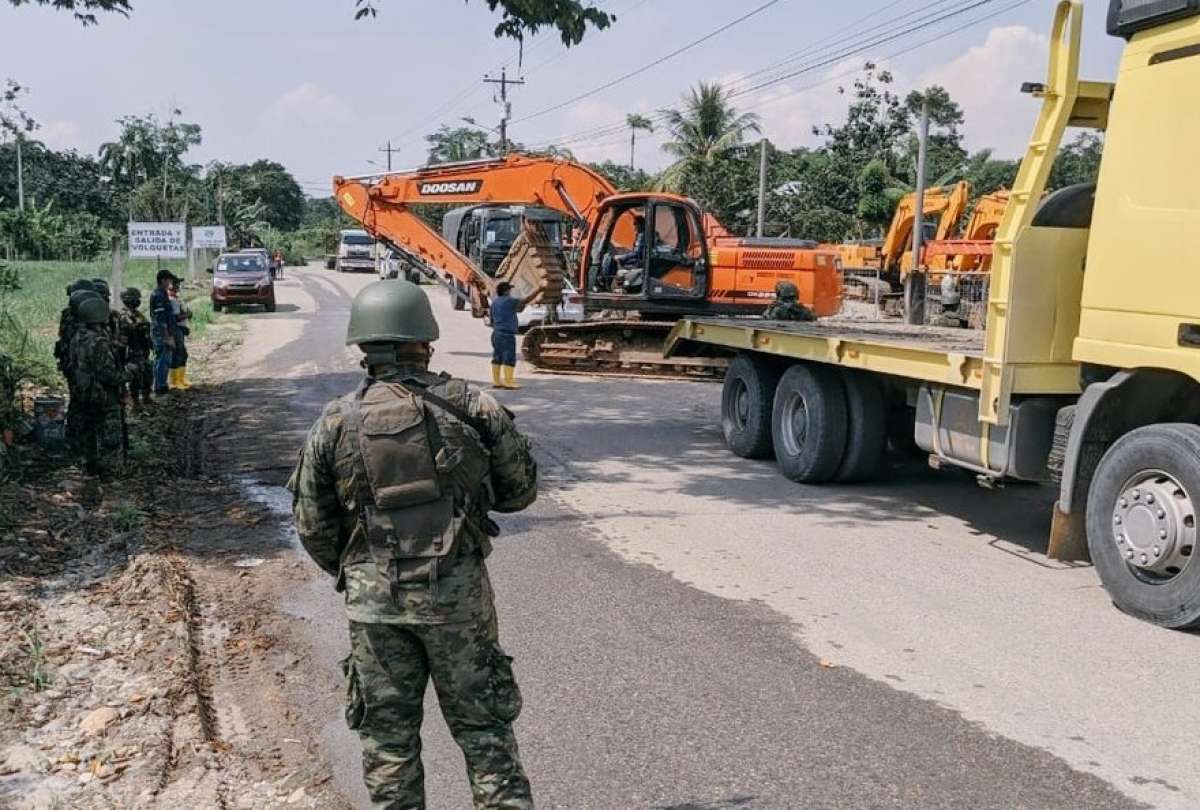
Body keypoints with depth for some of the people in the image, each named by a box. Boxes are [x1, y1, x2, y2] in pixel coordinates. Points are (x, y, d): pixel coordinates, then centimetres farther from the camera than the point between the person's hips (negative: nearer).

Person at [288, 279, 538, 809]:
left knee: (387, 735, 14)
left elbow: (311, 525, 3)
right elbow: (521, 489, 3)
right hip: (458, 591, -1)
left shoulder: (335, 423, -2)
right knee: (482, 727, 12)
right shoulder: (470, 406, -5)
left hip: (373, 601, 1)